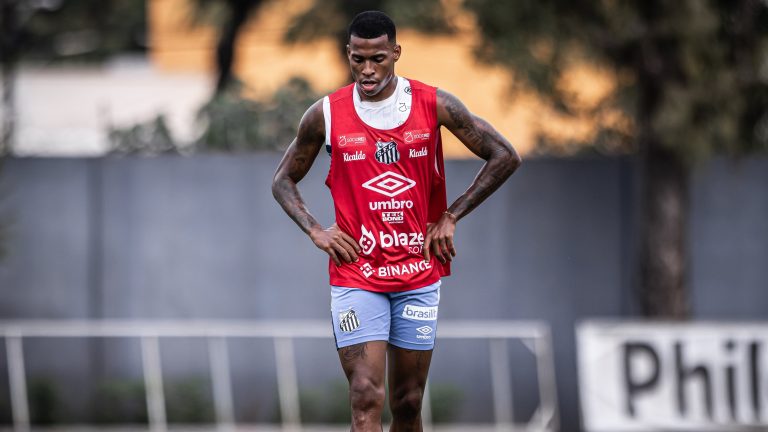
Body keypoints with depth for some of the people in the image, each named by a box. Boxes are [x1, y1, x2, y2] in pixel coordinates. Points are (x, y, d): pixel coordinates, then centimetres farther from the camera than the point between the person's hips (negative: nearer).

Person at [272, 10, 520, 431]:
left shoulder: (434, 105, -3)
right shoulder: (326, 115, -3)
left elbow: (505, 157, 2)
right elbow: (283, 181, 10)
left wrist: (450, 217, -3)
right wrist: (315, 231, -6)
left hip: (419, 275, 2)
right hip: (355, 276, -2)